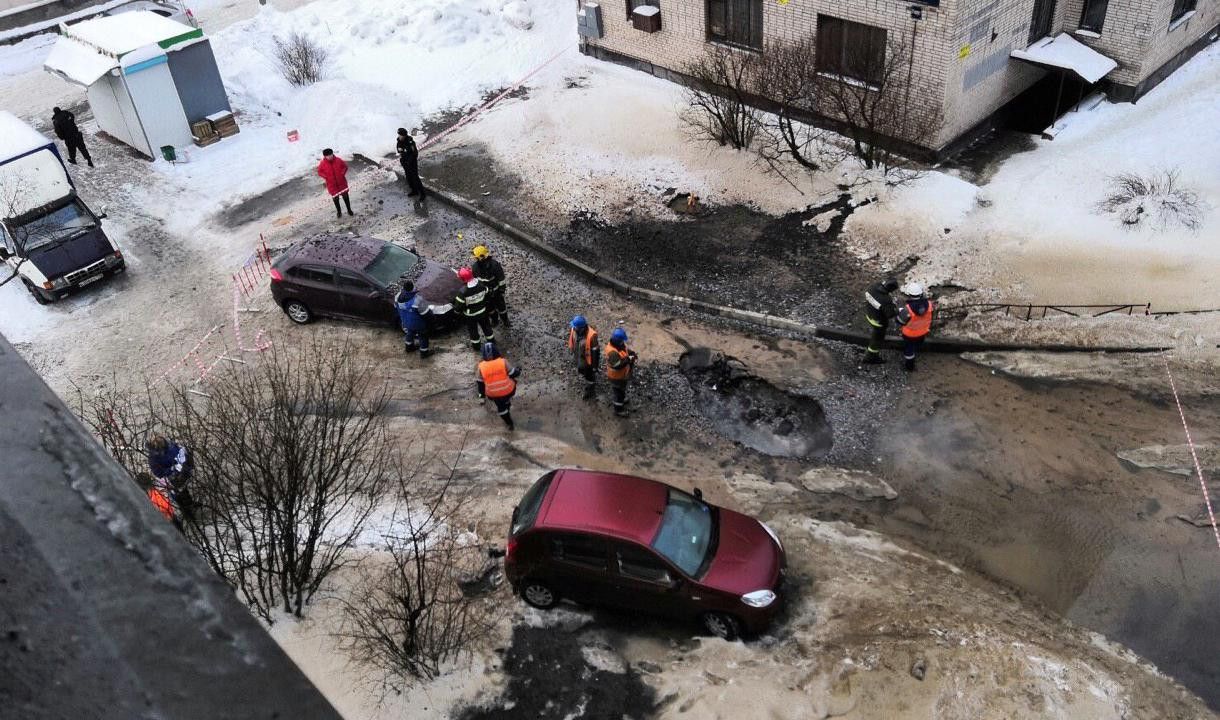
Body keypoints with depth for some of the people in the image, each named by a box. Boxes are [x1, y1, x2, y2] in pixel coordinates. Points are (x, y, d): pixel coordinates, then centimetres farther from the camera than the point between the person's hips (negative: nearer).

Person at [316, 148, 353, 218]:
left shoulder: (338, 160, -11)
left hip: (342, 182, 1)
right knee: (335, 198, 12)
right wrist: (326, 177, -14)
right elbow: (319, 172, 0)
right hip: (332, 184, -1)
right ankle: (339, 211, 29)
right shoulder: (322, 164, -13)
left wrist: (342, 173, -10)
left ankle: (349, 210, 26)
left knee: (345, 196, 9)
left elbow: (345, 166, 4)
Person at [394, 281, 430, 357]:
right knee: (423, 335, 21)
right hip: (417, 322, -6)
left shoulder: (398, 296, -22)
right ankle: (424, 352, 40)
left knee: (410, 331, 34)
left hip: (405, 321, 6)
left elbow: (396, 307, -2)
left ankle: (409, 346, 57)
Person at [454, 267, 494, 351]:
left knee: (473, 330, 21)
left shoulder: (463, 292, -33)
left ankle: (476, 346, 41)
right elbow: (487, 295, -3)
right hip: (482, 311, 4)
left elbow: (459, 306, -21)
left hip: (470, 315, -4)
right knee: (486, 326, 27)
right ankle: (491, 341, 47)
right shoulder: (481, 284, -21)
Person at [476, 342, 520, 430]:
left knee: (501, 407, 27)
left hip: (493, 395, 1)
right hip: (508, 390, -1)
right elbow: (513, 374, -9)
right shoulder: (503, 362, -20)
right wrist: (518, 371, 14)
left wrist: (482, 395, 11)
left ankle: (509, 422, 43)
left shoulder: (481, 367, -15)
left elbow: (480, 383, -4)